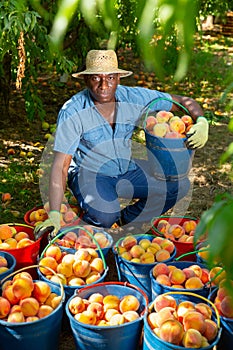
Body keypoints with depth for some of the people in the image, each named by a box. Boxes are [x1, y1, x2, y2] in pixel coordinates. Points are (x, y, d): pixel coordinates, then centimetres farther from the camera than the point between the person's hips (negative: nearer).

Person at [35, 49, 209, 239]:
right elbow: (60, 166, -23)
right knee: (105, 215, -34)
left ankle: (127, 221, 8)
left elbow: (183, 101, -3)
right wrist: (54, 215, -31)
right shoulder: (72, 112, -21)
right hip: (88, 172, -4)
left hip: (127, 169, 5)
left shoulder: (134, 97, -12)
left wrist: (201, 122, -25)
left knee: (179, 185, -11)